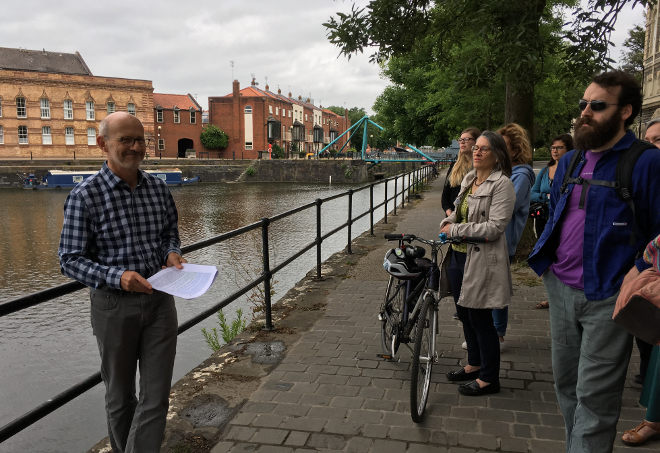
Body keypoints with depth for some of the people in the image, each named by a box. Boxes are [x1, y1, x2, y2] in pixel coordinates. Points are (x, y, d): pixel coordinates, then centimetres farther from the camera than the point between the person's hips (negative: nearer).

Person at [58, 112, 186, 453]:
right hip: (114, 306, -3)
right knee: (120, 395, 17)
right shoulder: (85, 196, -11)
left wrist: (172, 253, -6)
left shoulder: (158, 188, 1)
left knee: (156, 395, 4)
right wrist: (117, 277, -26)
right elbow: (70, 260, -10)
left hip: (160, 300, 3)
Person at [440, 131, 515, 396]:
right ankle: (474, 364, 37)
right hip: (459, 255, 9)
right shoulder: (469, 179, 12)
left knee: (480, 318, 0)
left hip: (482, 260, -9)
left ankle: (489, 378, 17)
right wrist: (448, 222, 2)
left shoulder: (501, 184, -13)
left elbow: (495, 227, -20)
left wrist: (456, 230, -17)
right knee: (465, 314, 18)